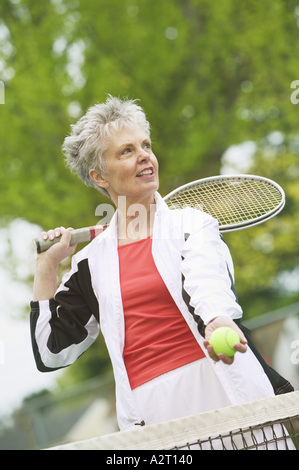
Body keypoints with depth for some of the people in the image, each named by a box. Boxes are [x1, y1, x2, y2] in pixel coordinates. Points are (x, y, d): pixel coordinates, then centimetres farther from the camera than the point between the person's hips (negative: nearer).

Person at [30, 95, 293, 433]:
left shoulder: (191, 224, 7)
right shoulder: (90, 262, 13)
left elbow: (206, 282, -17)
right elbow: (50, 353, 17)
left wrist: (217, 322, -40)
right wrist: (46, 265, 13)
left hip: (225, 391, -1)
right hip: (149, 412, 2)